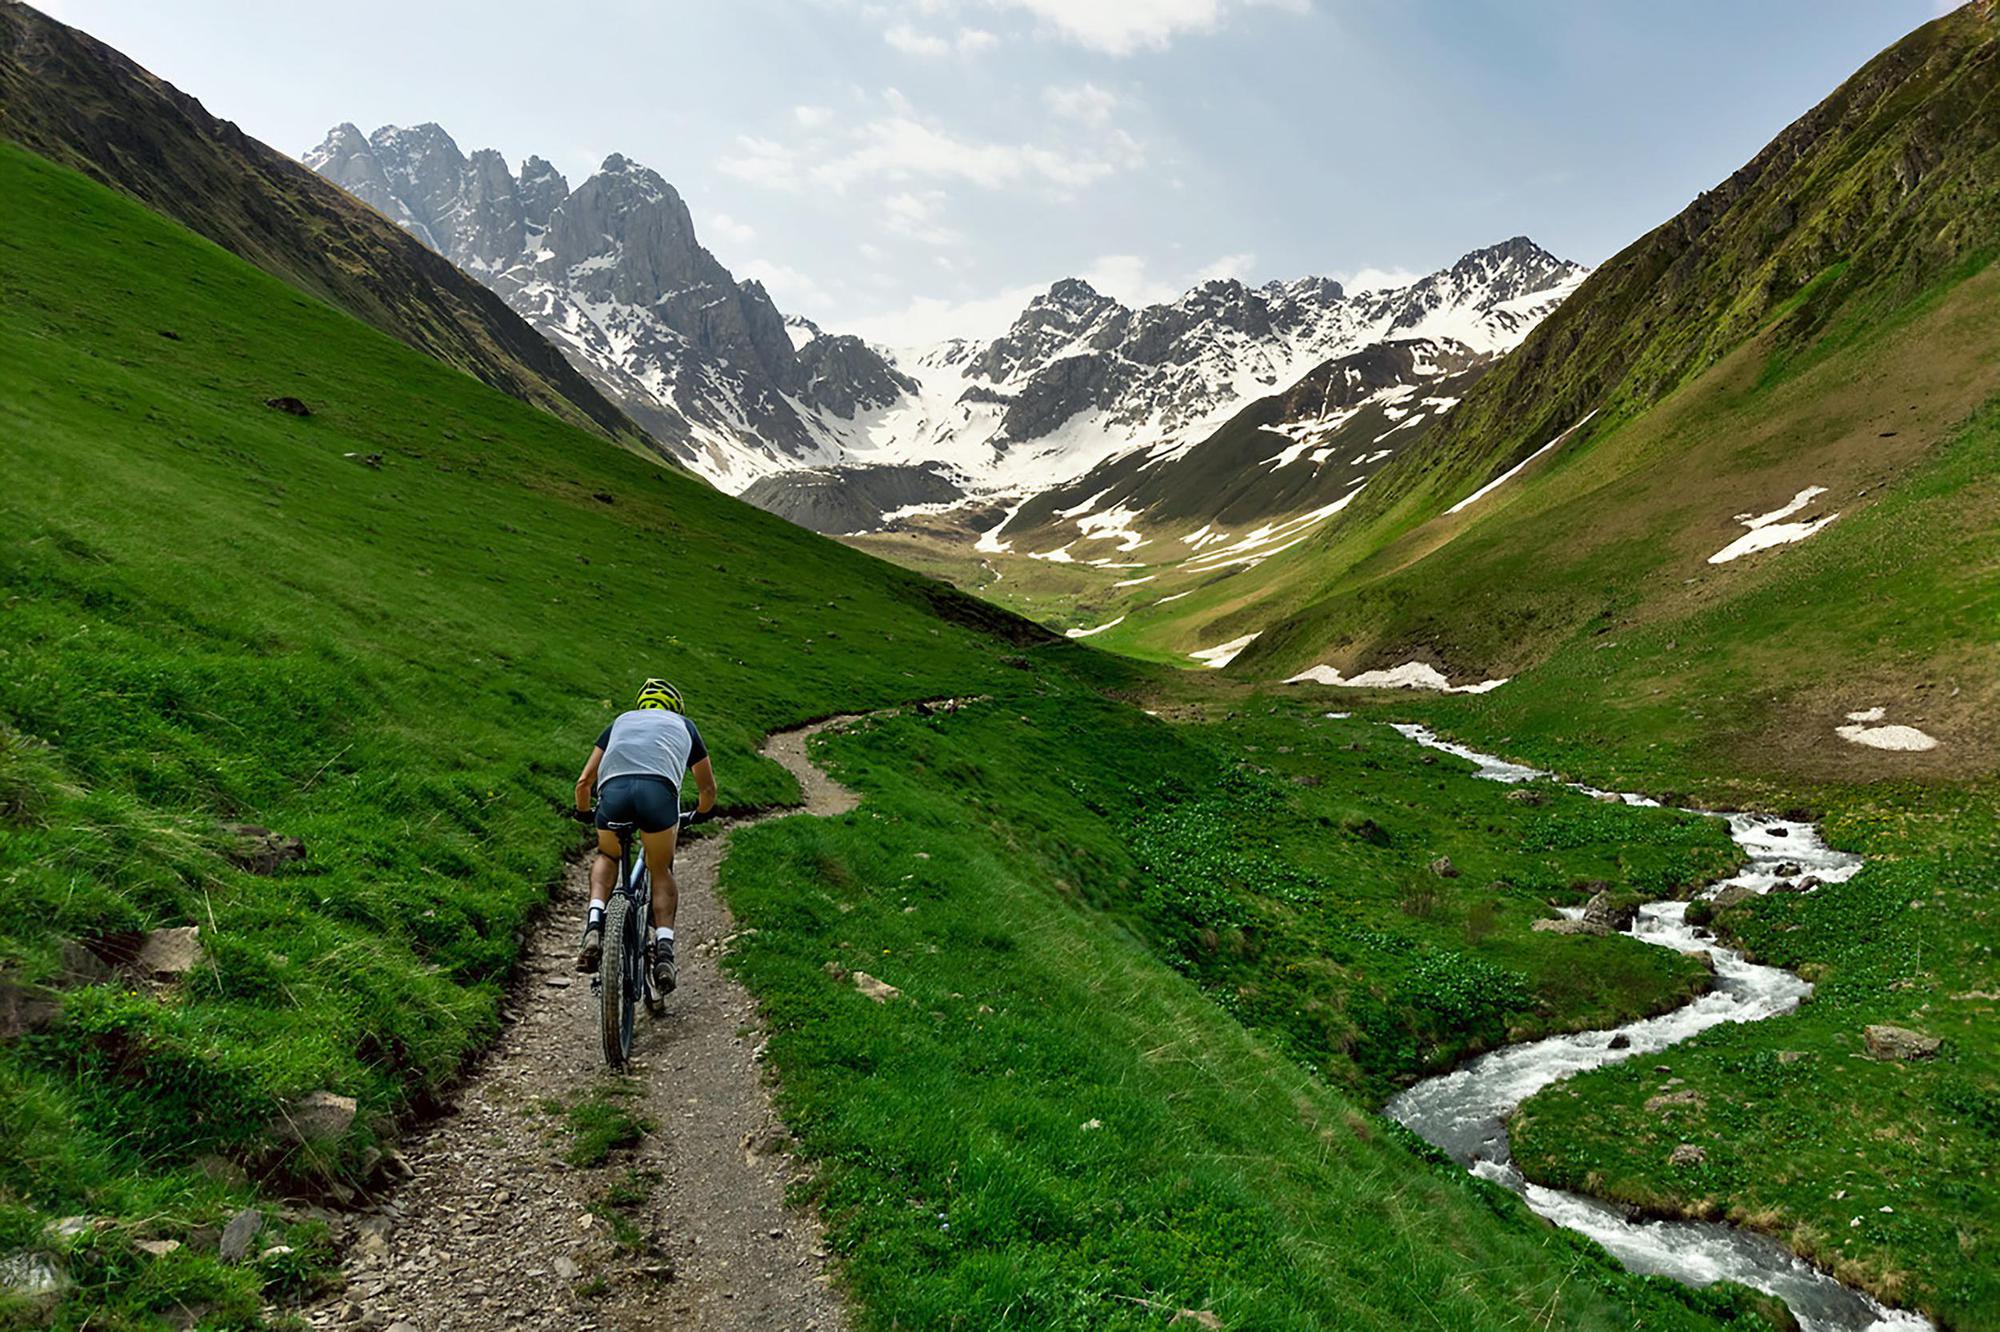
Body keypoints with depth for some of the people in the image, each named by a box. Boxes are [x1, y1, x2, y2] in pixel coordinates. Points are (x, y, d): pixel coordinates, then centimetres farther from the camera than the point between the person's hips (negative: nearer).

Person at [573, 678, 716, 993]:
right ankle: (664, 951, 5)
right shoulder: (684, 725, 35)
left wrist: (582, 812, 55)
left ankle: (594, 926, 8)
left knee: (607, 858, 30)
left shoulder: (620, 721, 37)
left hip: (613, 790, 1)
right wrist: (701, 814, 61)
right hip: (659, 790, -1)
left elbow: (584, 782, 36)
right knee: (662, 872, 21)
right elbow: (708, 788, 41)